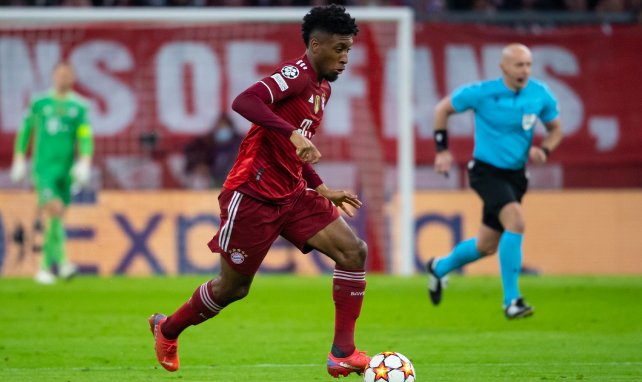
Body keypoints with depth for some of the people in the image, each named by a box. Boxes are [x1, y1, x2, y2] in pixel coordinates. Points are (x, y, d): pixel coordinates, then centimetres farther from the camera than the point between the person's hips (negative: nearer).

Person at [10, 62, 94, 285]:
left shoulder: (79, 107, 5)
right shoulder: (39, 103, 5)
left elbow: (85, 138, -2)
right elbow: (25, 131, 14)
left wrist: (84, 164, -16)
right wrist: (19, 160, 13)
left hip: (65, 168, 2)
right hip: (43, 166, -2)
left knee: (53, 219, 8)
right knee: (54, 210, -21)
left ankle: (45, 267, 20)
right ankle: (61, 261, -24)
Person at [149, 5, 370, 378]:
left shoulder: (323, 88, 14)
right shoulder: (297, 74, -15)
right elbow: (244, 102, -34)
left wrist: (322, 190, 15)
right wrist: (294, 133, -41)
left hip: (292, 195, 8)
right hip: (253, 196, -8)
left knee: (354, 251, -9)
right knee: (233, 287, 6)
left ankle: (343, 354, -8)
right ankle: (167, 330, 34)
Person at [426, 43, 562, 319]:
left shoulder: (541, 96, -5)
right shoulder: (482, 93, -15)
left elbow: (555, 129, 11)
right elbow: (442, 108, 1)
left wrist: (544, 151, -10)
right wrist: (442, 150, -3)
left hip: (515, 175, 5)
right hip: (486, 171, -5)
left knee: (487, 246, 13)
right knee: (516, 222, -29)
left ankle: (440, 268, 44)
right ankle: (511, 300, -23)